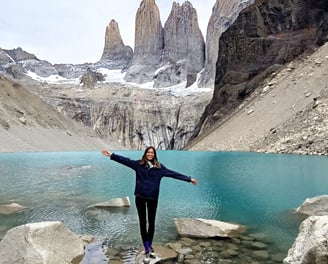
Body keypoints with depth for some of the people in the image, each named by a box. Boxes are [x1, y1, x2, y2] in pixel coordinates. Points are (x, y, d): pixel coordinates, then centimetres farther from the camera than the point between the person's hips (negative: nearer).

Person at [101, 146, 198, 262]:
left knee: (151, 223, 10)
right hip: (140, 196, 0)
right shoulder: (138, 164, -1)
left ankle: (149, 246, 29)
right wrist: (111, 155, -11)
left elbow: (173, 173, -1)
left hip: (153, 197, 0)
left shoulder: (159, 167, -2)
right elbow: (126, 160, -4)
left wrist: (189, 179, -2)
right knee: (142, 222, 5)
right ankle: (147, 249, 16)